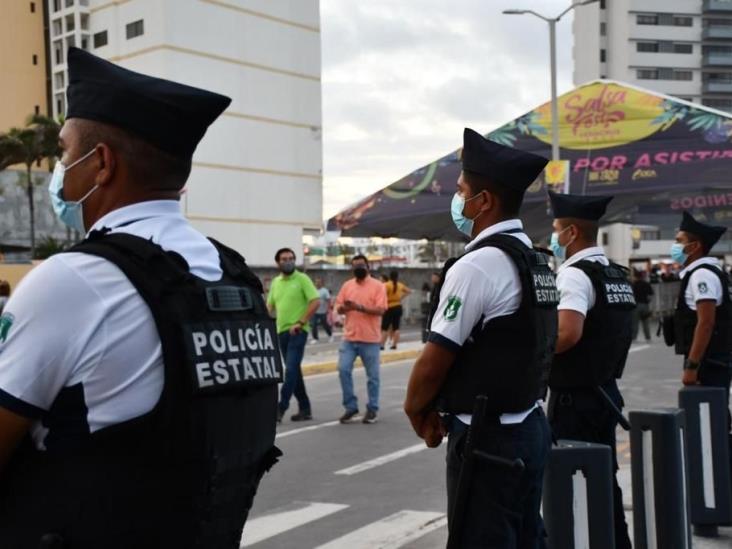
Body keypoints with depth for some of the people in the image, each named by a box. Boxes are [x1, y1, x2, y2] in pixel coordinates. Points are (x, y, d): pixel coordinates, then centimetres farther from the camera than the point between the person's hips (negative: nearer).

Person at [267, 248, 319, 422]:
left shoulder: (302, 279, -6)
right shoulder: (276, 282, 13)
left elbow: (315, 301, -13)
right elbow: (270, 305, 21)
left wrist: (301, 322, -17)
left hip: (297, 332, -7)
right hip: (282, 331, 7)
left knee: (291, 369, -11)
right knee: (294, 370, 10)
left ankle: (281, 408, -9)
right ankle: (305, 408, 18)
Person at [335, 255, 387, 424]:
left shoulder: (377, 286, -4)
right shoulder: (347, 285, 10)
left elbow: (381, 310, -13)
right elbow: (338, 308, 10)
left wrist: (360, 307, -23)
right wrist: (344, 307, -14)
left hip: (370, 339, -3)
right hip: (349, 337, 3)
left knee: (372, 375, 4)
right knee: (343, 370, -5)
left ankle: (372, 409, 16)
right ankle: (351, 407, 6)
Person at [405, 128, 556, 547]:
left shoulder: (477, 266, -18)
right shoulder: (538, 262, 10)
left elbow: (436, 359, -17)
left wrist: (417, 412, 2)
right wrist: (439, 409, 13)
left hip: (487, 438, -9)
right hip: (531, 427, 9)